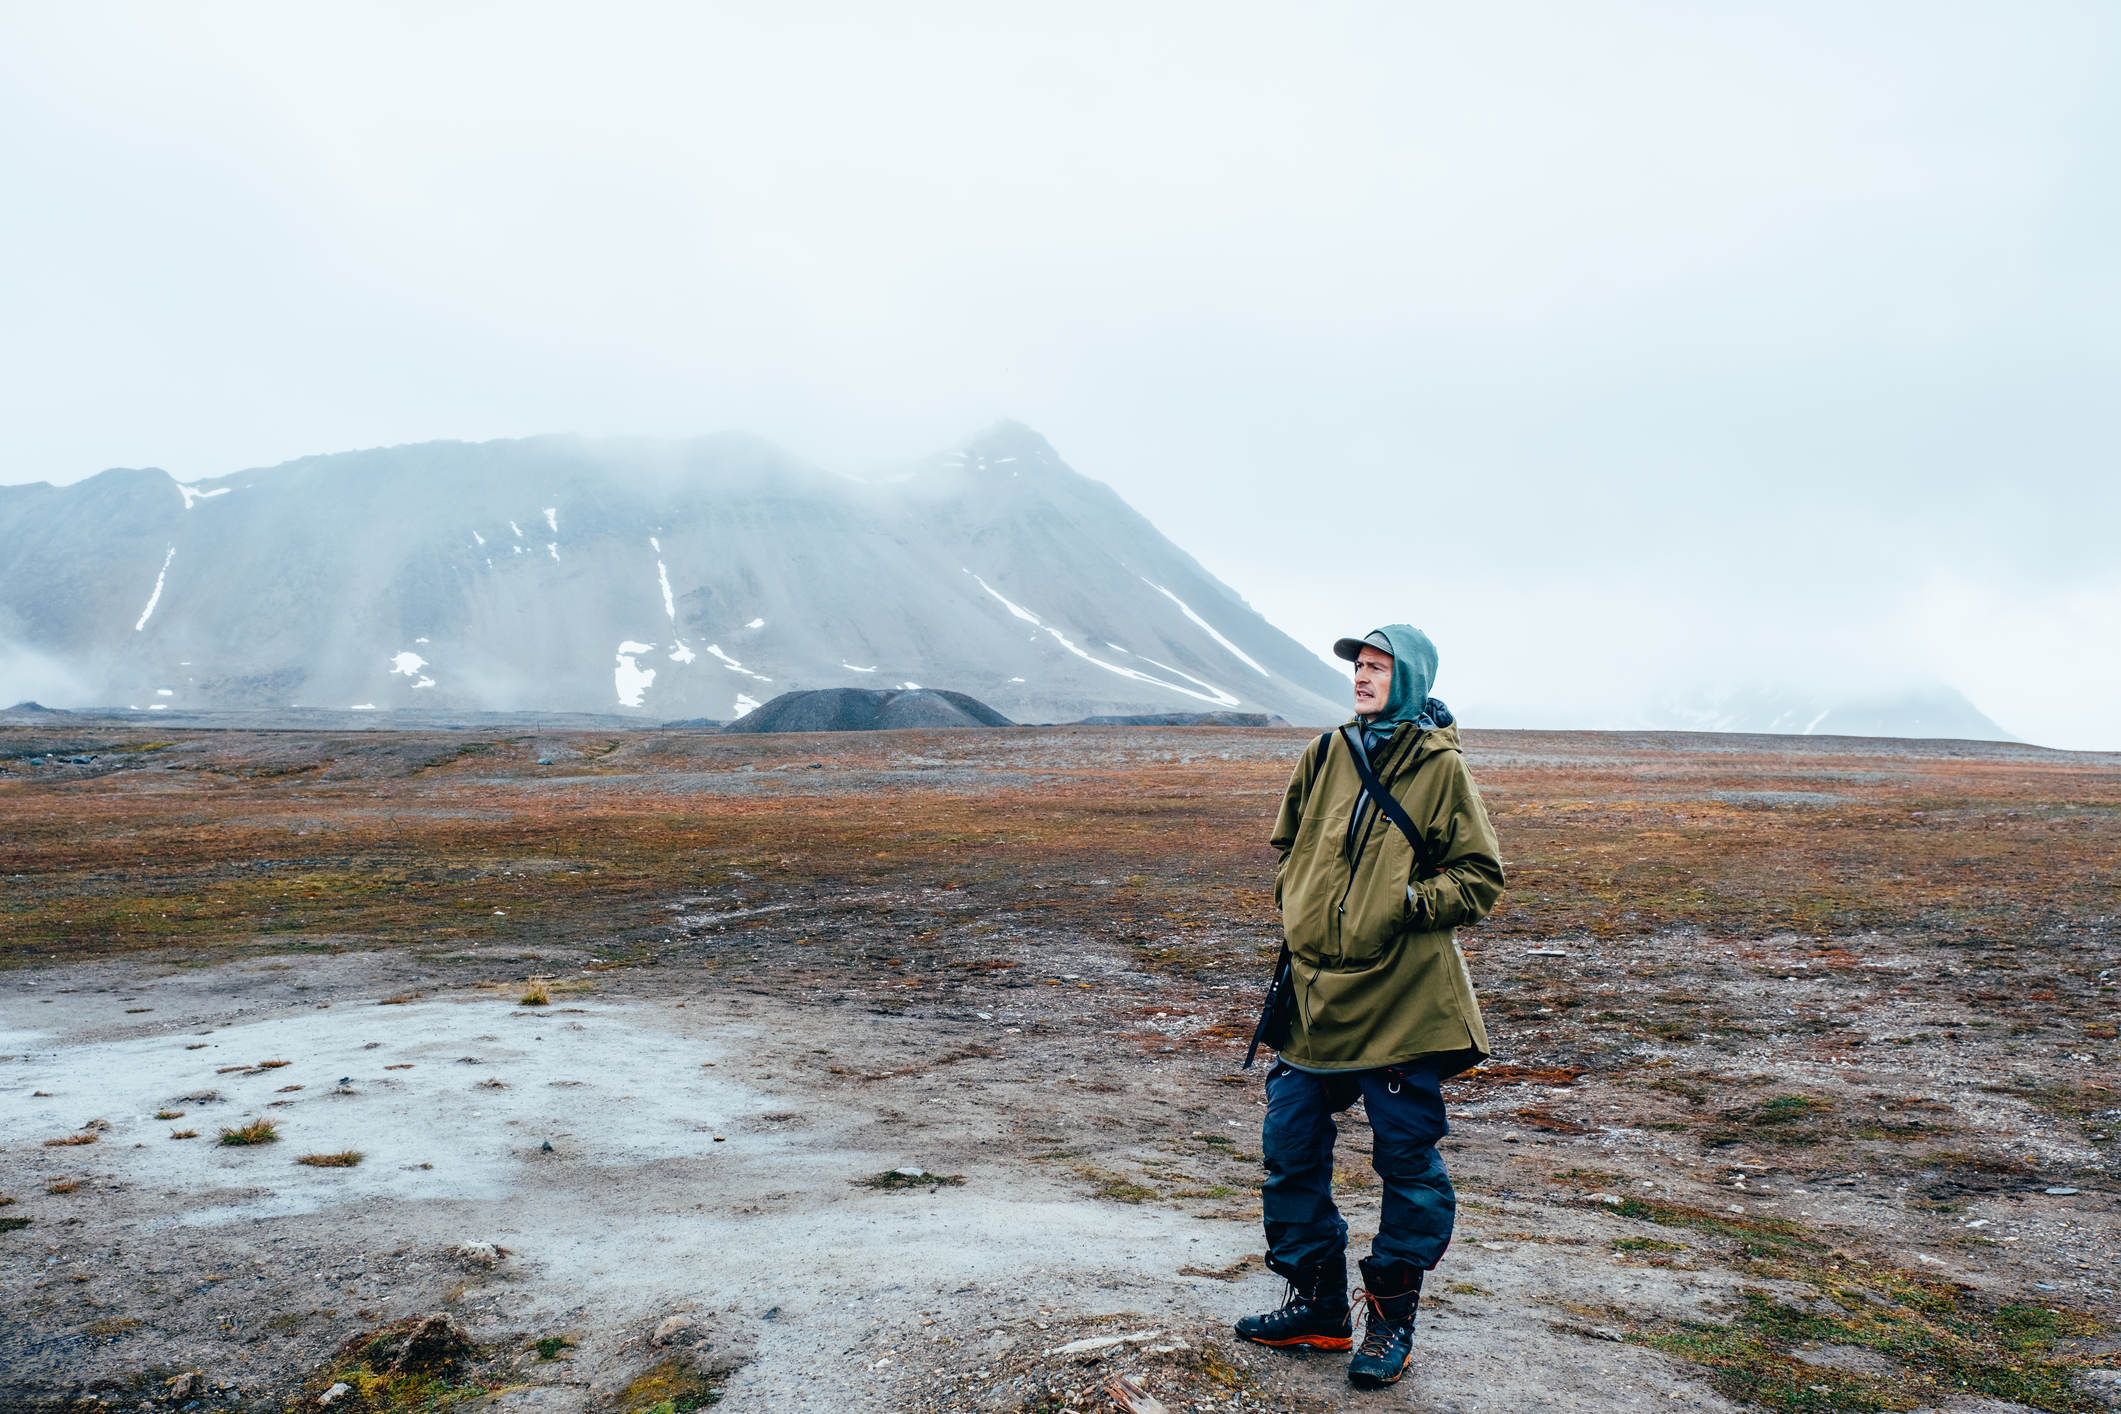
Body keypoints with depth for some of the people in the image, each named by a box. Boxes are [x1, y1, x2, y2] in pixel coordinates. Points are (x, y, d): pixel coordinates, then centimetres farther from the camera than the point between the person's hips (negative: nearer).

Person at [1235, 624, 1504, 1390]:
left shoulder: (1440, 769, -4)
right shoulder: (1324, 757, 9)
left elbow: (1480, 878, -2)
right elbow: (1288, 847, 23)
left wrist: (1414, 902, -16)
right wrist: (1296, 898, 8)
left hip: (1403, 1003, -5)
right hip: (1315, 993, 5)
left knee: (1408, 1160, 5)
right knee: (1289, 1148, 9)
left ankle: (1392, 1318, 23)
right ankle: (1318, 1308, 26)